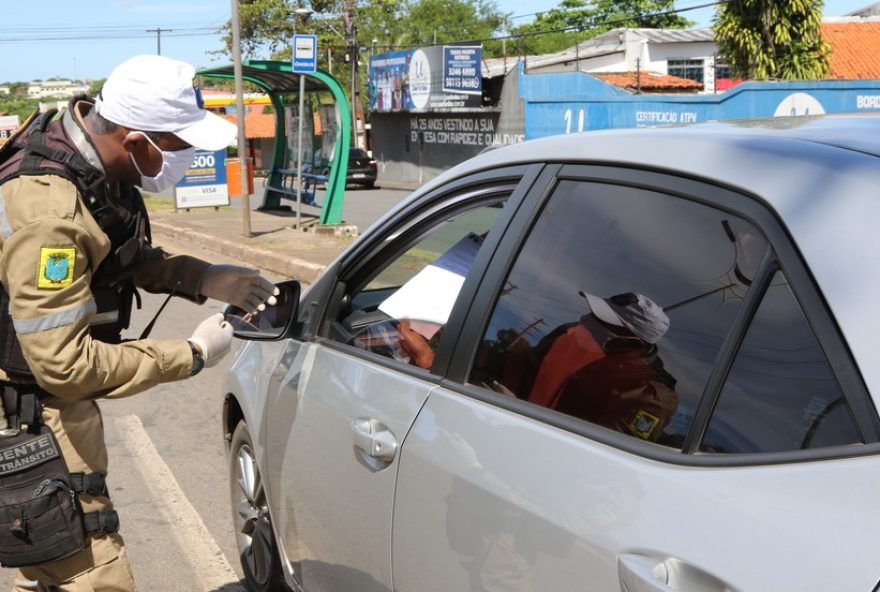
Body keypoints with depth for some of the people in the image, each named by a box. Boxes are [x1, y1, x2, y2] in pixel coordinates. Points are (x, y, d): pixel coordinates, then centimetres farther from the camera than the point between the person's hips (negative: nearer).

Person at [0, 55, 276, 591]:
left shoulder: (95, 159, -3)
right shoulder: (49, 210, -32)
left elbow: (128, 258, 13)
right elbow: (65, 365, -28)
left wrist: (204, 279, -3)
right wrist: (191, 356, -20)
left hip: (50, 405, 10)